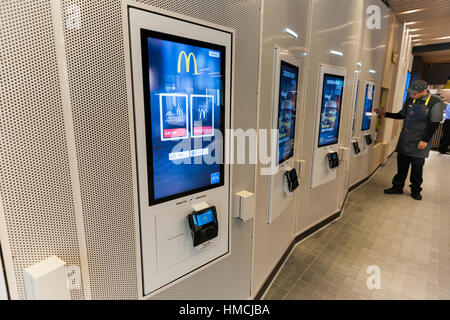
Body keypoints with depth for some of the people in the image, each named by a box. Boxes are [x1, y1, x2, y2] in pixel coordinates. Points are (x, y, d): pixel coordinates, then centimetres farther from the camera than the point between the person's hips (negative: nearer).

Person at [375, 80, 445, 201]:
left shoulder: (435, 103, -11)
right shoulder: (410, 100, 3)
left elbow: (435, 124, -10)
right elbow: (401, 115, 16)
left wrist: (425, 140, -13)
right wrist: (385, 114, 6)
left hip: (419, 143, -4)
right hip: (405, 141, 4)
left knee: (417, 168, 7)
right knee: (401, 165, 10)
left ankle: (415, 191, 23)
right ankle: (397, 187, 23)